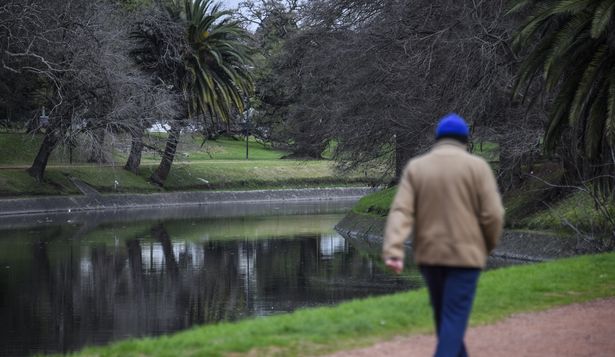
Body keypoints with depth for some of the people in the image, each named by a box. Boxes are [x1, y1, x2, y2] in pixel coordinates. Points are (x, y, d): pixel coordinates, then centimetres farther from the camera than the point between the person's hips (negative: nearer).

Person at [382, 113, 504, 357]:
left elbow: (400, 212, -9)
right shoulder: (476, 166, -4)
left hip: (429, 254, 4)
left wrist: (393, 252, -18)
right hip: (464, 254, -4)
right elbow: (493, 215, -9)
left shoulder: (415, 167, 4)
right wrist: (489, 245, 9)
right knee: (455, 318, -5)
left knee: (443, 316, 19)